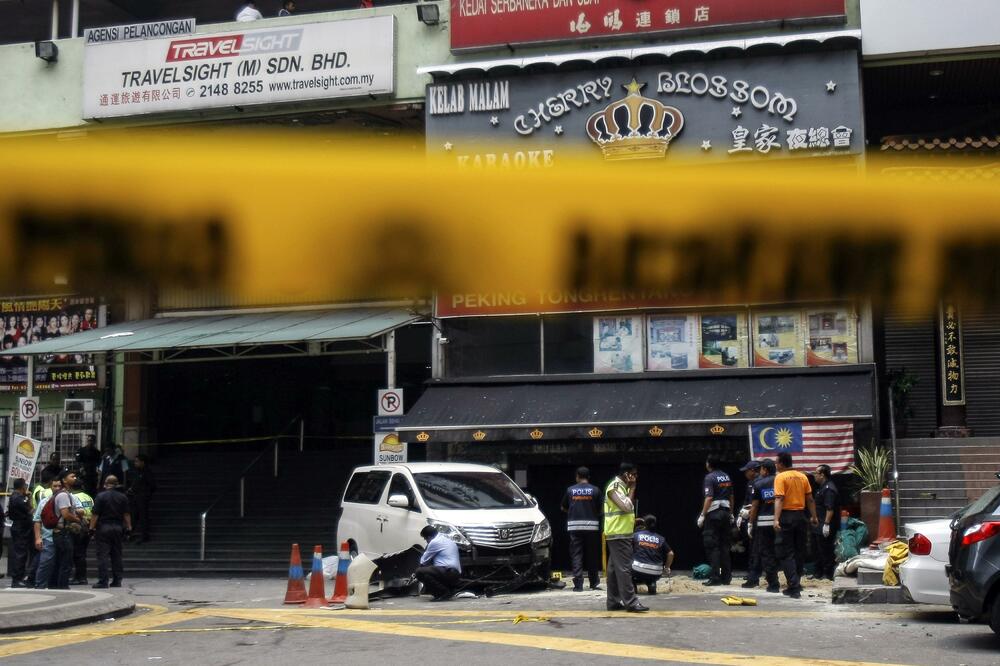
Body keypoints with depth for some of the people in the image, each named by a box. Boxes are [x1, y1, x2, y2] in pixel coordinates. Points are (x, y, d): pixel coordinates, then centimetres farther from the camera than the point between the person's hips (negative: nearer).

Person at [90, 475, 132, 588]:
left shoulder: (101, 496, -6)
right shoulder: (123, 497, 4)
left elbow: (95, 514, -9)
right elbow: (126, 514, 5)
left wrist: (92, 528, -4)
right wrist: (128, 528, 11)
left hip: (103, 528, -4)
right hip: (118, 527, 4)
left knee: (103, 555, -2)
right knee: (117, 555, 10)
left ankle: (103, 581, -6)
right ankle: (117, 580, 11)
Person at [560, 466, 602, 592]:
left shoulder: (570, 490, 4)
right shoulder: (595, 490, 2)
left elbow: (563, 508, 13)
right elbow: (600, 509, 4)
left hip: (574, 525, 0)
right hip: (592, 525, 0)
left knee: (576, 554, 1)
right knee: (592, 554, 11)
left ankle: (578, 584, -7)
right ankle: (593, 582, 20)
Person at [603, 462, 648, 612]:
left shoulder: (623, 487, 17)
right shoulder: (614, 487, -13)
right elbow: (626, 506, -22)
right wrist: (632, 488, -14)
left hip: (622, 534, 10)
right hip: (618, 534, -10)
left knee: (614, 569, 10)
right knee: (624, 568, -12)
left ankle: (614, 602, 12)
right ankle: (630, 602, -14)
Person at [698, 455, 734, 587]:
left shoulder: (710, 477, -10)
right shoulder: (727, 477, 11)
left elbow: (709, 498, -17)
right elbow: (731, 497, 16)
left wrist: (702, 515, -14)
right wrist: (731, 513, 23)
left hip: (713, 513, -7)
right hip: (725, 511, 7)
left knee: (712, 546, -5)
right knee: (725, 546, 10)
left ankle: (715, 577, -8)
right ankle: (726, 577, 10)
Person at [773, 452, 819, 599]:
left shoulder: (780, 477, -10)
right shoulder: (802, 476, 6)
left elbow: (779, 499, -20)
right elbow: (810, 499, 10)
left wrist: (776, 519, -26)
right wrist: (813, 517, 19)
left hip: (786, 516, -6)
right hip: (800, 515, 6)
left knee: (786, 553, -2)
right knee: (799, 551, 16)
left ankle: (794, 588, -10)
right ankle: (796, 584, 25)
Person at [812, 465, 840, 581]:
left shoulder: (829, 489, -17)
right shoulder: (823, 487, 17)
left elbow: (830, 508, -24)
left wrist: (826, 524, -26)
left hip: (825, 526, -11)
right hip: (820, 525, 11)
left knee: (826, 550, -5)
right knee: (819, 550, 16)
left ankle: (828, 574, 0)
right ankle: (819, 572, 23)